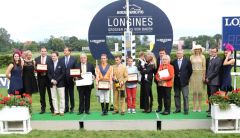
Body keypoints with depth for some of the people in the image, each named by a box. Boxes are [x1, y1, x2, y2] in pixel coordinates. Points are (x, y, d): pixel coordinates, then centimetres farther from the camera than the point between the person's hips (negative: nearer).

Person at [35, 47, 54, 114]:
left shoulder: (50, 58, 0)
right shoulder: (37, 59, 9)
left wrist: (47, 70, -18)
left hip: (48, 77, -3)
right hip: (40, 78, 3)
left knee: (50, 93, 3)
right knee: (42, 94, 8)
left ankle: (52, 108, 13)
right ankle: (43, 108, 18)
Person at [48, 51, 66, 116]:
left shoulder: (61, 64, -1)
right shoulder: (49, 64, 9)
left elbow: (63, 73, -6)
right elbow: (48, 73, 8)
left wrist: (57, 80, -12)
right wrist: (52, 80, -9)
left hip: (60, 83, -3)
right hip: (52, 84, 3)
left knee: (62, 97, 0)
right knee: (54, 98, 5)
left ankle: (61, 111, 7)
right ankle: (56, 111, 12)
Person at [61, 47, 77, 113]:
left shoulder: (73, 59, 0)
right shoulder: (61, 59, 5)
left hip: (71, 79, -2)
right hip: (64, 79, 2)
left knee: (71, 94, 7)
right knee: (65, 94, 8)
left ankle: (72, 108, 17)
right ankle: (66, 108, 16)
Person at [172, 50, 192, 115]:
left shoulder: (187, 61, -2)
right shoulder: (174, 62, 4)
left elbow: (190, 71, 4)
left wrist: (187, 78, 5)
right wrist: (174, 76, 4)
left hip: (184, 82, -3)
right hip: (176, 82, 3)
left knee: (185, 96, -1)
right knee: (176, 96, 9)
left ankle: (186, 110, 5)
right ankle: (178, 109, 19)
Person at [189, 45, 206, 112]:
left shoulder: (202, 57, 3)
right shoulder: (192, 57, 6)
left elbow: (204, 67, 1)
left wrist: (204, 76, -6)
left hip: (200, 74, -1)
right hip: (193, 74, 1)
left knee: (200, 91, 1)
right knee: (194, 92, 2)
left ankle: (199, 107, 9)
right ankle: (194, 107, 7)